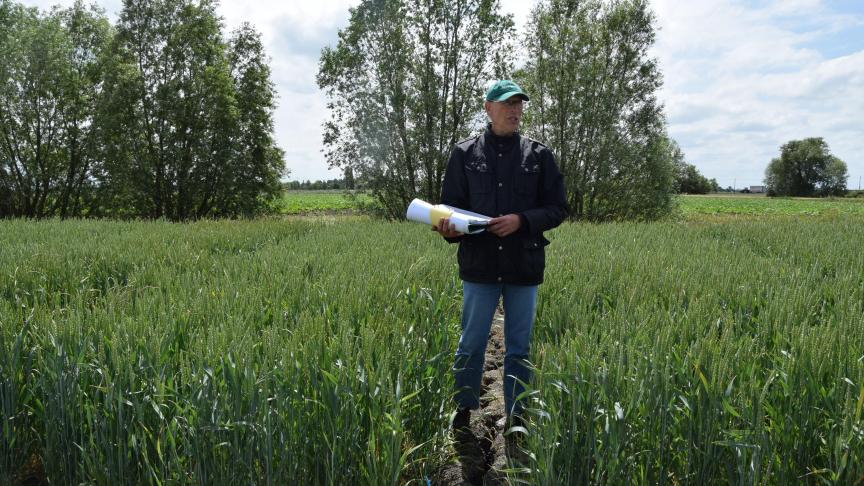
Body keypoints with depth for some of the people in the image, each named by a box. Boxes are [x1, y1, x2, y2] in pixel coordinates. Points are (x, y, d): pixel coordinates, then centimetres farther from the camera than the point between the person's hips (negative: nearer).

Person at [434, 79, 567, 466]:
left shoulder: (539, 155, 3)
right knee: (470, 345, 8)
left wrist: (521, 220, -13)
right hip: (479, 265, -1)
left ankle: (516, 417, 26)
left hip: (524, 266, 1)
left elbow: (557, 208, 3)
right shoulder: (465, 153, 2)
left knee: (519, 347, 11)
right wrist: (449, 228, -17)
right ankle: (464, 412, 26)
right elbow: (450, 204, 5)